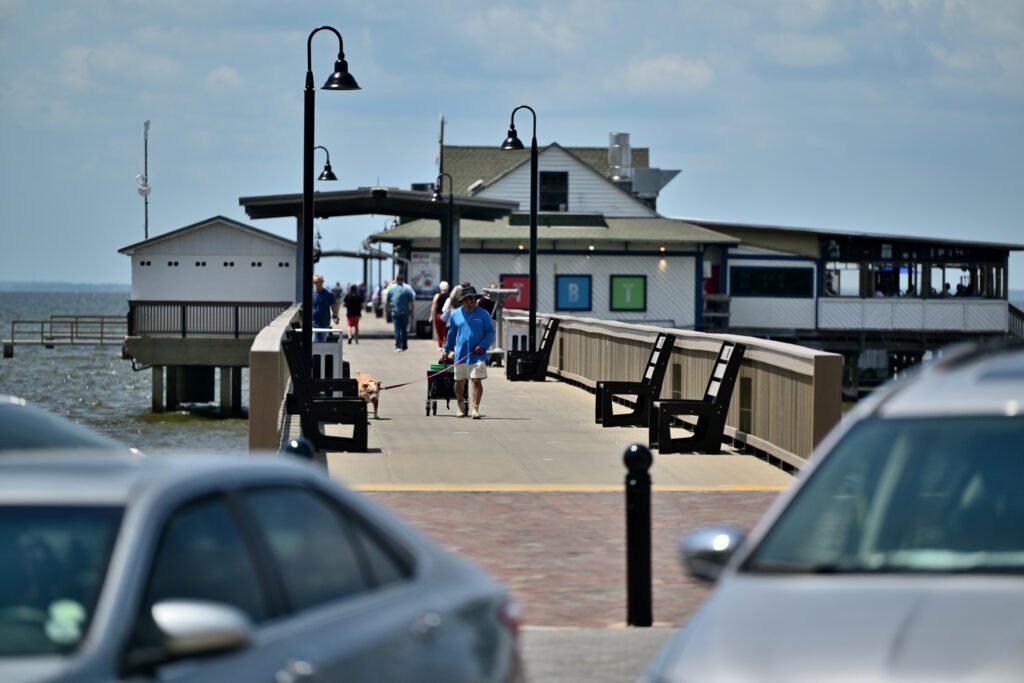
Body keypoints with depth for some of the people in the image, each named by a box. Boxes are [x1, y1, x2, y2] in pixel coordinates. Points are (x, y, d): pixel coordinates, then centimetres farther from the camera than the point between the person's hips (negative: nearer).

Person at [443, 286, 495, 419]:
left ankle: (474, 409, -10)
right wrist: (448, 349, 23)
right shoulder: (455, 314, 7)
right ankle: (459, 405, 36)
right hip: (460, 355, 3)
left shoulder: (483, 314, 0)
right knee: (459, 381, 13)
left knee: (476, 381, -10)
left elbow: (490, 332, 1)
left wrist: (483, 346, -13)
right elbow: (451, 333, 19)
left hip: (477, 355, -2)